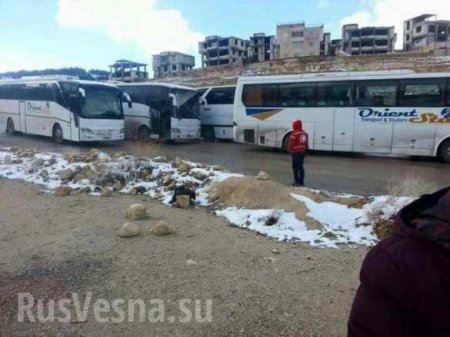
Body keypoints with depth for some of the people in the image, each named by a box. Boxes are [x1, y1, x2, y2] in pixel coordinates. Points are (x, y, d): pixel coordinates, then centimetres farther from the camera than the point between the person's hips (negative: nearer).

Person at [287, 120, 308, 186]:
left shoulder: (294, 134, -18)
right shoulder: (305, 133, 7)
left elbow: (291, 144, -14)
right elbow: (306, 144, 12)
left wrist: (289, 150, 4)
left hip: (296, 152, -7)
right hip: (302, 152, 7)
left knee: (295, 167, 0)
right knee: (301, 166, 14)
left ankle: (297, 181, 1)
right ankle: (301, 181, 17)